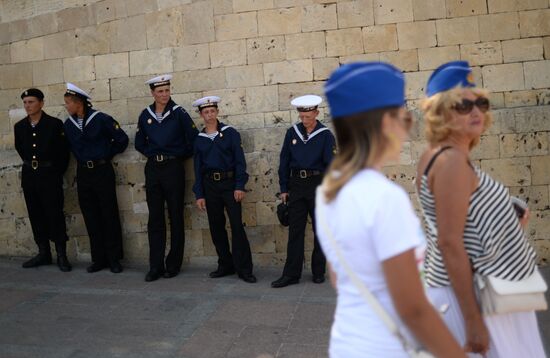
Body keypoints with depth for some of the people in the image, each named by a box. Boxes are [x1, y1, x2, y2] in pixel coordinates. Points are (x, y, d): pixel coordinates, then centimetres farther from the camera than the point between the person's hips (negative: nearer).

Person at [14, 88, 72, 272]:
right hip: (29, 175, 5)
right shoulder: (19, 126, 6)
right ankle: (43, 253, 20)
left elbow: (63, 151, -1)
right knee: (36, 215, 9)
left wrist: (57, 172, 2)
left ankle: (62, 255, 4)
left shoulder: (55, 124, -7)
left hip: (49, 174, -5)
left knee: (55, 215, -3)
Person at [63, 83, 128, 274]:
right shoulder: (68, 124, 6)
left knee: (109, 215, 1)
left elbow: (122, 140, -3)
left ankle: (114, 258, 10)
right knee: (91, 217, 8)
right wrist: (82, 159, 13)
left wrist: (107, 155, 3)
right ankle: (99, 259, 17)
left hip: (102, 171, -5)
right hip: (83, 173, 5)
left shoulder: (101, 119, -10)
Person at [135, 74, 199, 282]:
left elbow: (193, 139, -3)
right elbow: (140, 143, 17)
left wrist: (181, 155, 2)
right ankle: (156, 266, 10)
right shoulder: (145, 115, 7)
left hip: (174, 169, -3)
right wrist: (153, 154, 5)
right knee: (155, 219, 4)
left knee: (175, 218, 4)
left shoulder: (178, 113, -4)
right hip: (153, 169, 3)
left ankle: (173, 265, 13)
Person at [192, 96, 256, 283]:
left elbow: (240, 160, -4)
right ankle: (226, 265, 21)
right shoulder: (199, 139, 8)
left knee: (237, 225, -7)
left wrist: (240, 185, -12)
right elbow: (198, 168, 10)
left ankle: (244, 269, -1)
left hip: (229, 183, -3)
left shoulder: (230, 133, 0)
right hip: (210, 186, 4)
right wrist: (199, 194, 5)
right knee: (216, 227, 8)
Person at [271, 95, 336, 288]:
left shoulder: (325, 135, -4)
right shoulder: (292, 132, 5)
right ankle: (291, 274, 11)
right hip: (296, 185, 3)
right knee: (295, 230, 5)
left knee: (320, 229, 7)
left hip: (318, 184, -2)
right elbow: (284, 161, 8)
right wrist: (284, 188, 6)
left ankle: (319, 272, 19)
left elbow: (331, 163, -5)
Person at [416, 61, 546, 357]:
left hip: (480, 288, 9)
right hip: (474, 296, -9)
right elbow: (449, 243, -25)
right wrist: (473, 320, -24)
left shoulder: (437, 156, 6)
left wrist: (508, 226, 6)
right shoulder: (452, 160, -21)